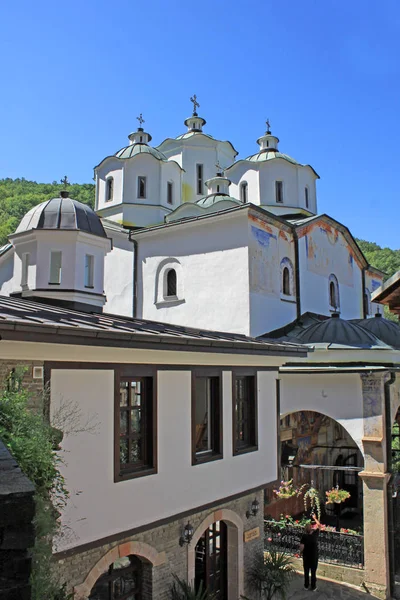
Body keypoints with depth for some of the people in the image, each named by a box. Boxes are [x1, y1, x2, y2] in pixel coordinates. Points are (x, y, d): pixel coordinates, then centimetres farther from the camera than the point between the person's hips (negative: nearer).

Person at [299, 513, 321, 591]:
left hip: (306, 556, 0)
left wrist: (301, 552, 3)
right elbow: (319, 525, 2)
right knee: (313, 572, 12)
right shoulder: (315, 534, -16)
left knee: (306, 571, 15)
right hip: (314, 556, 0)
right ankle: (313, 587, 22)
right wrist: (314, 518, 13)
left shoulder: (304, 536, -19)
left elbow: (302, 546, -17)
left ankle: (306, 586, 28)